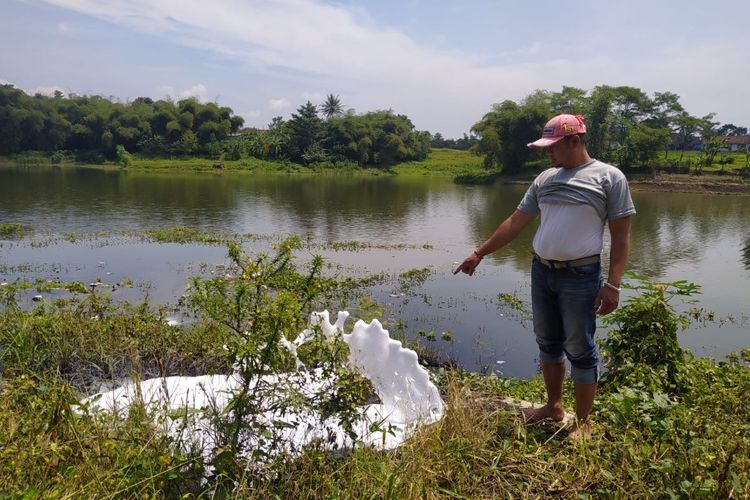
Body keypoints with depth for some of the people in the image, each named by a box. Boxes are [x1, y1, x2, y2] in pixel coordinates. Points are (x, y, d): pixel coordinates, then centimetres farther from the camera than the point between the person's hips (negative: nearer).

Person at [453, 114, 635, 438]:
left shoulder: (609, 177, -5)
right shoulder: (546, 178, 11)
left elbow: (620, 235, -7)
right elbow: (516, 222, 13)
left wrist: (612, 284, -14)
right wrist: (480, 253, 10)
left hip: (580, 276, -6)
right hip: (541, 272, 6)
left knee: (580, 349, 3)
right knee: (548, 342, 16)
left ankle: (583, 422, 18)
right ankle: (554, 405, 34)